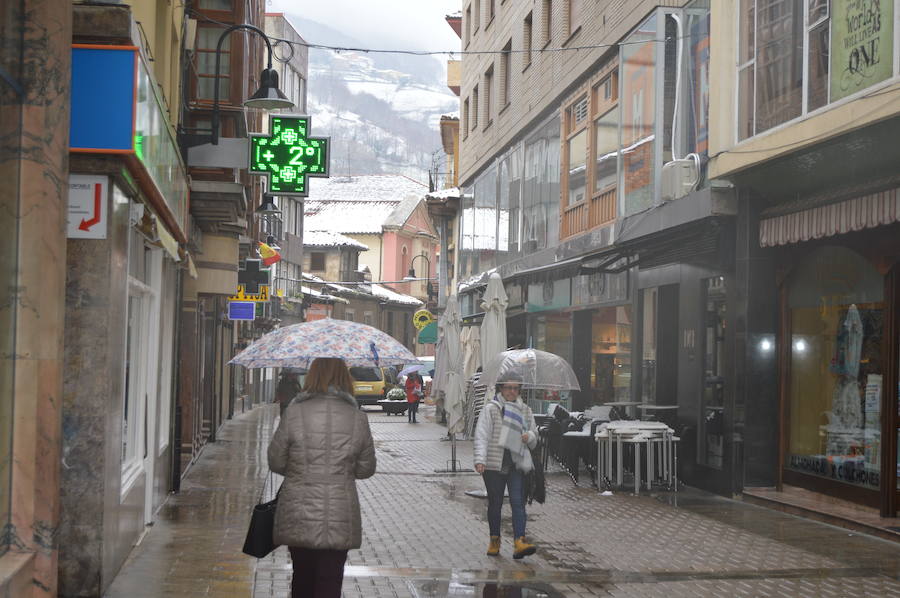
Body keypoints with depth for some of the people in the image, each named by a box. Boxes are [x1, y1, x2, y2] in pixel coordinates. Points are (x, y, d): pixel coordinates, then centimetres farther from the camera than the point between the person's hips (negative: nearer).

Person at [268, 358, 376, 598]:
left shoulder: (294, 413, -7)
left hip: (298, 517, 0)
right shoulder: (358, 418, -3)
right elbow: (366, 468, 6)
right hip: (340, 518, 0)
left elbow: (275, 462, 0)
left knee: (302, 578, 17)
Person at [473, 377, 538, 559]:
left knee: (518, 502, -9)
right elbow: (482, 435, -7)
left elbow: (535, 439, 21)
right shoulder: (491, 409, 0)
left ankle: (519, 542, -17)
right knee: (495, 503, 7)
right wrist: (480, 460, -19)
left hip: (517, 464, 2)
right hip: (494, 463, -2)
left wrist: (529, 436, -3)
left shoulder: (525, 411, 14)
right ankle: (494, 540, 23)